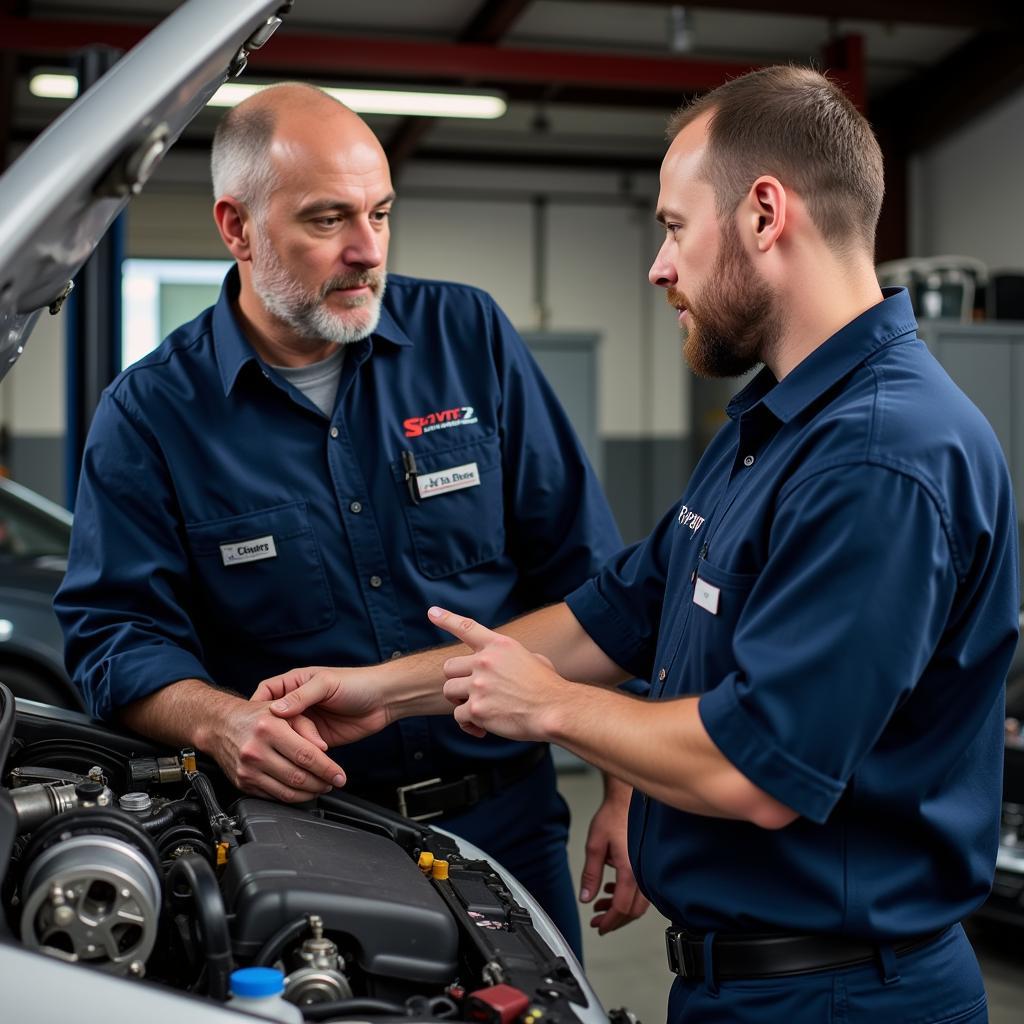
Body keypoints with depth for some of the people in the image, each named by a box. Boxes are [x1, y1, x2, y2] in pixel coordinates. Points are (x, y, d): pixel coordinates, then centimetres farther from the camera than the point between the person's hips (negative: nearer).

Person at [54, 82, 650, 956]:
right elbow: (117, 628, -5)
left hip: (508, 822, 2)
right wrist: (218, 723, -26)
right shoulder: (150, 416, -3)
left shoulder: (471, 338, 0)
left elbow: (584, 573, 1)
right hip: (294, 844, -1)